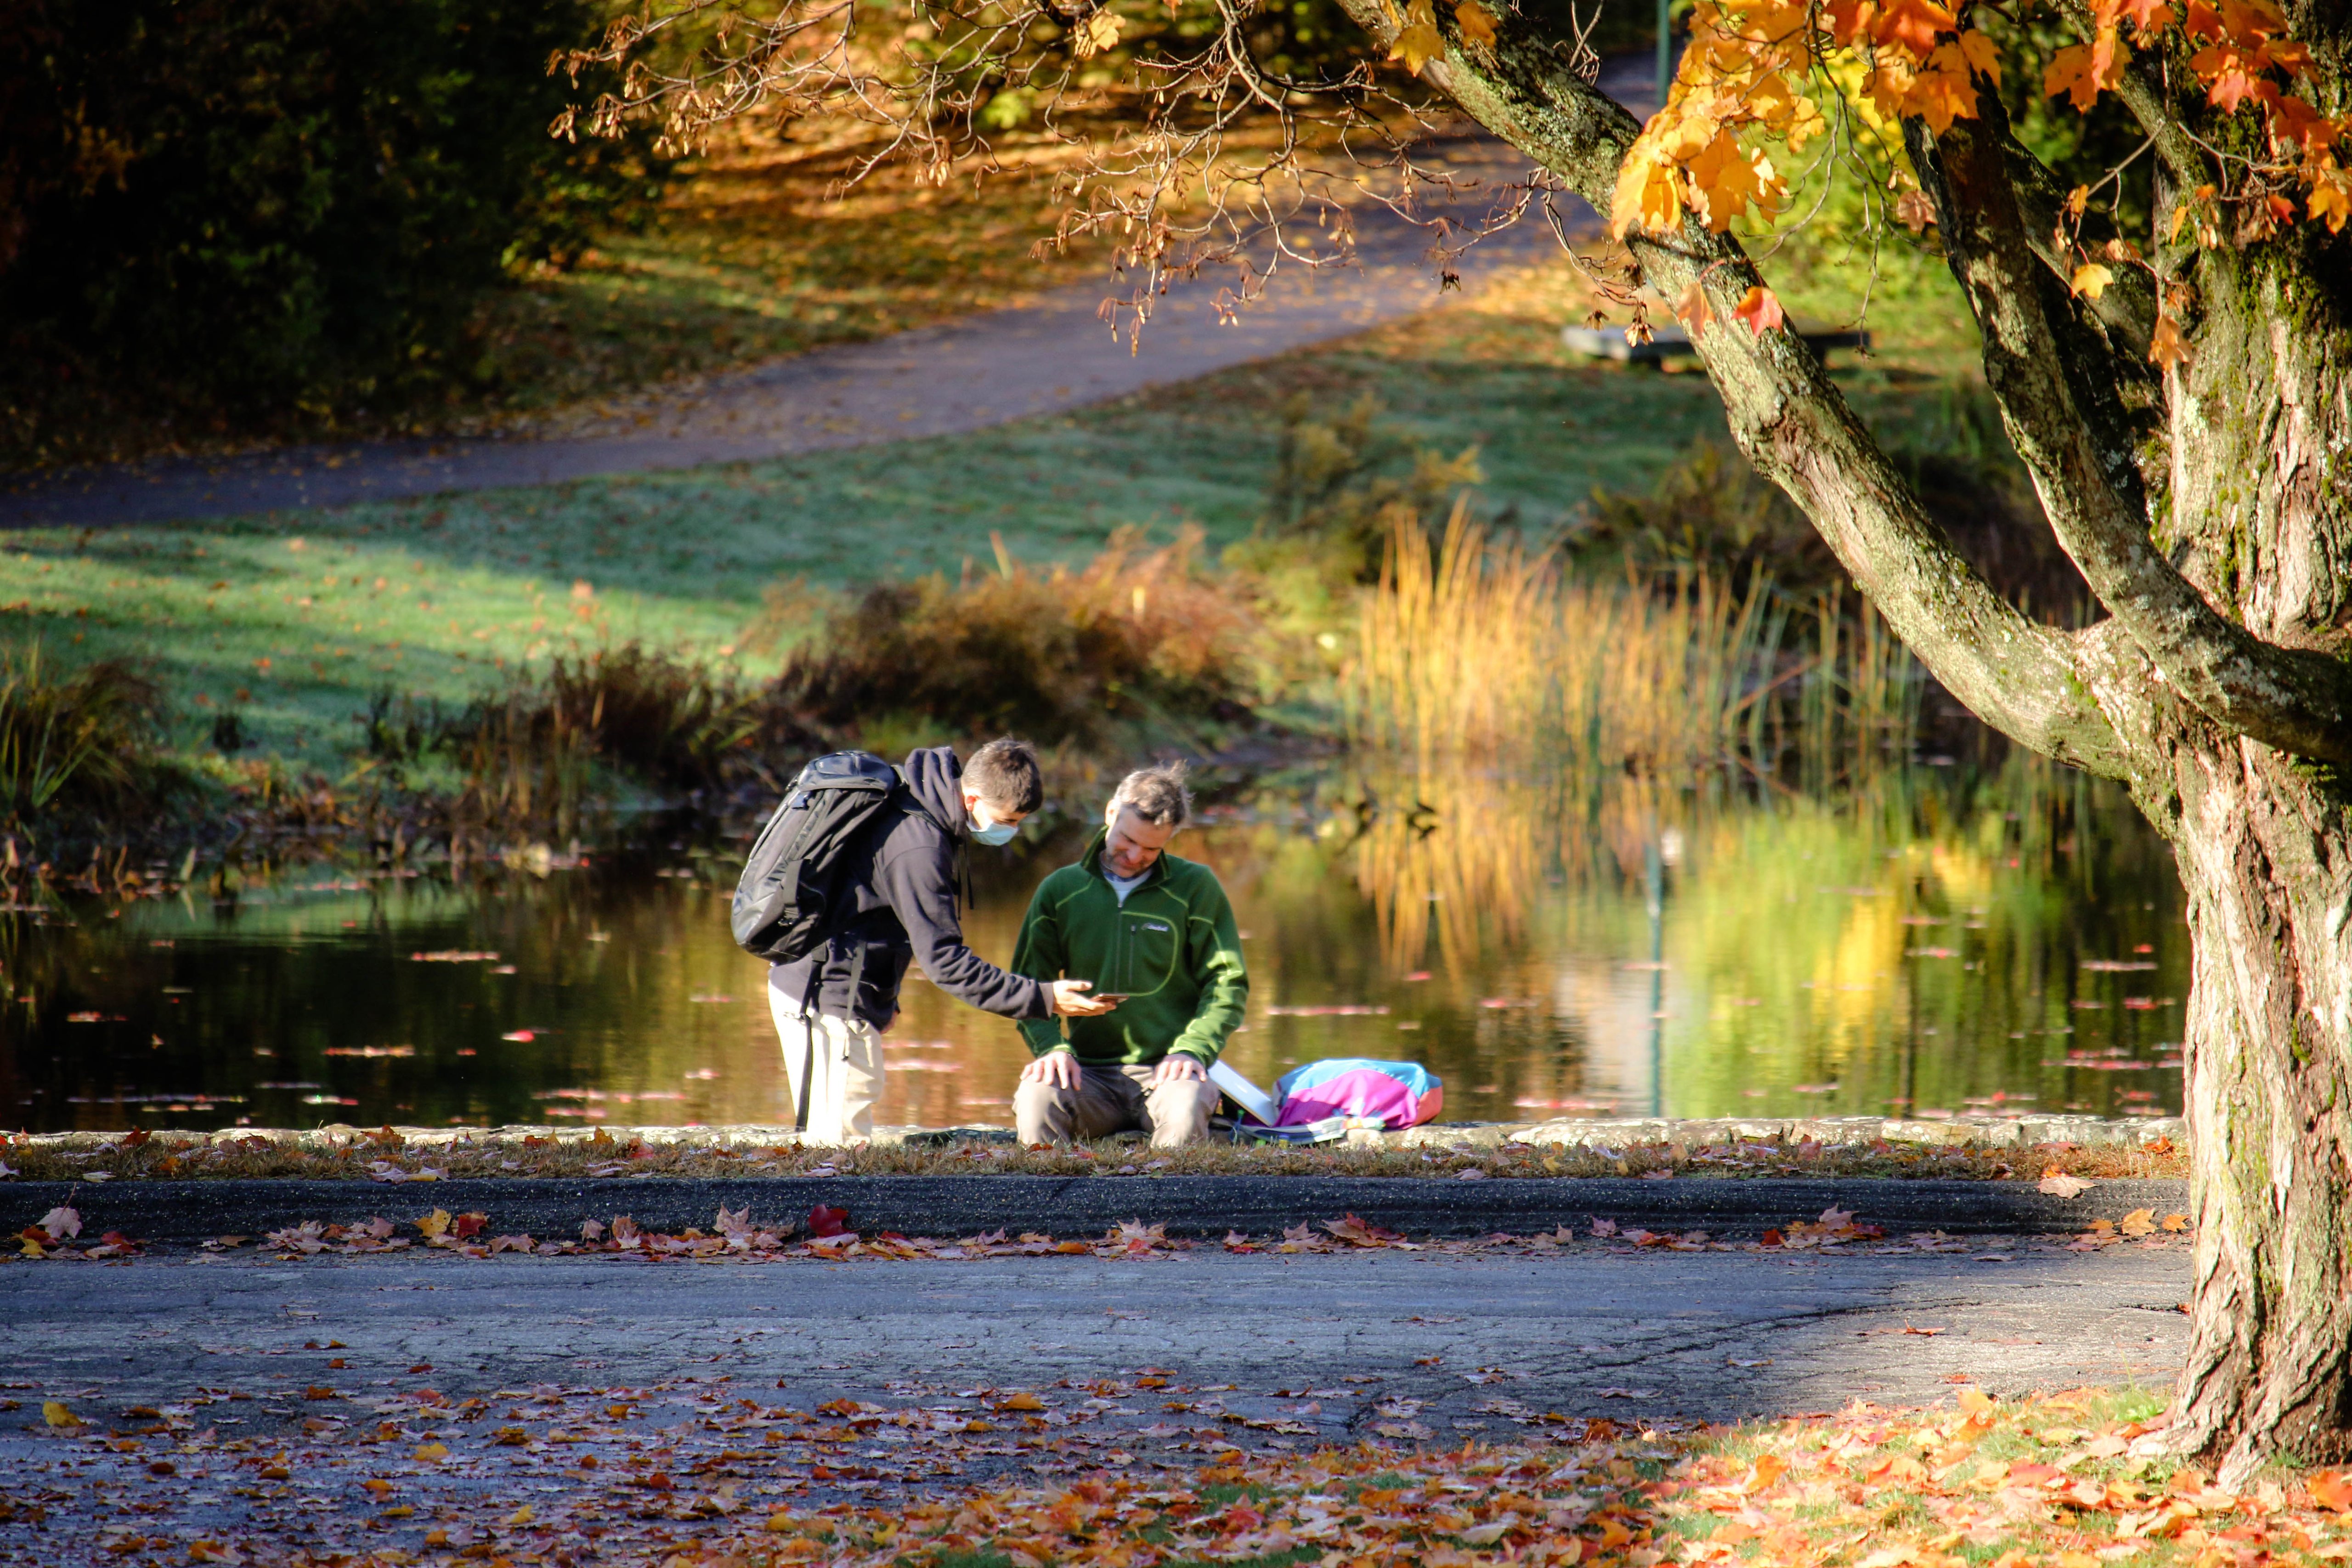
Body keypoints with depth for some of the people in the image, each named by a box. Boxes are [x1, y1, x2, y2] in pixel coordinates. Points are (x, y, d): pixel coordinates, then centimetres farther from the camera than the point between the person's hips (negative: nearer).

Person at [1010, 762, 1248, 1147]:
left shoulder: (1196, 887, 7)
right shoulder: (1061, 890, 12)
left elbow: (1228, 982, 6)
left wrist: (1192, 1049, -11)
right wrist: (1051, 1047, -10)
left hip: (1166, 1071, -1)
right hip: (1091, 1073, 1)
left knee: (1186, 1107, -37)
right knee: (1037, 1099, -32)